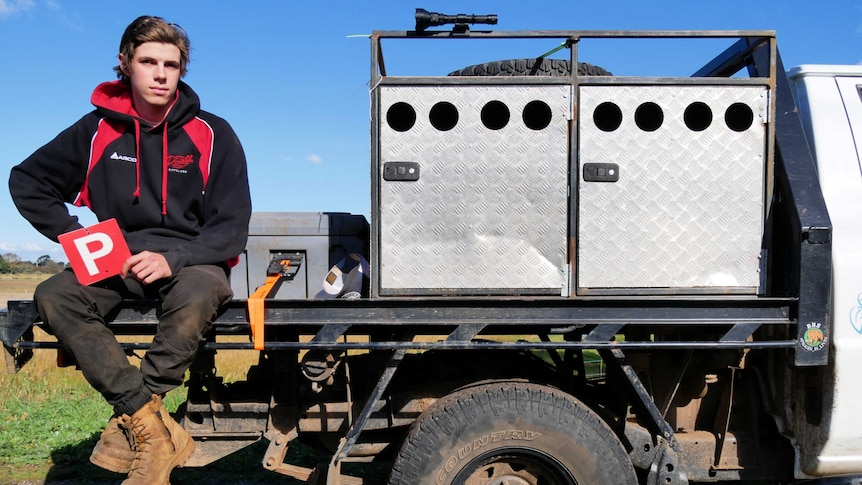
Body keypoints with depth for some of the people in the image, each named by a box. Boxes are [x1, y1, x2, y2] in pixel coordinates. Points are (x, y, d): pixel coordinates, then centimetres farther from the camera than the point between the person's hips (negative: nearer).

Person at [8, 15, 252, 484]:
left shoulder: (212, 134, -4)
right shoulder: (99, 128, 3)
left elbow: (231, 229, -6)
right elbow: (27, 181, 12)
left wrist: (172, 260, -21)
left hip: (191, 260, -3)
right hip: (118, 261, 3)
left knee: (196, 296, -38)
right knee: (52, 296, -26)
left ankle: (132, 424, -21)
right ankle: (157, 431, -31)